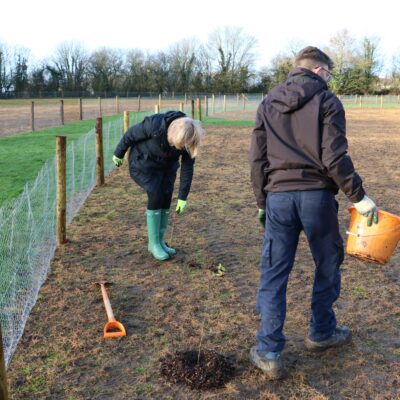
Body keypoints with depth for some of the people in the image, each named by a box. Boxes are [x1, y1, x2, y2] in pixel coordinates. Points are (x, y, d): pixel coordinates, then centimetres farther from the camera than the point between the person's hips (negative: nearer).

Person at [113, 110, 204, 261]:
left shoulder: (187, 139, -25)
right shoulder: (154, 125, -37)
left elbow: (187, 168, -17)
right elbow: (131, 134, -20)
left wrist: (183, 197, -17)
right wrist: (118, 154, -5)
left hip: (166, 165, 4)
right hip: (144, 162, -4)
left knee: (166, 197, -4)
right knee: (156, 196, -15)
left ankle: (160, 241, 11)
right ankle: (153, 243, -4)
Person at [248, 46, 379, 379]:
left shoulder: (268, 105, 12)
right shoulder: (327, 101, -1)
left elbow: (257, 159, 10)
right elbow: (334, 157, -11)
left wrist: (262, 202, 16)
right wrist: (359, 196, -4)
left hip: (278, 197, 3)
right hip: (316, 195, -3)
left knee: (273, 274, 6)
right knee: (328, 266, 18)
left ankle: (269, 353, 5)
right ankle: (321, 333, 33)